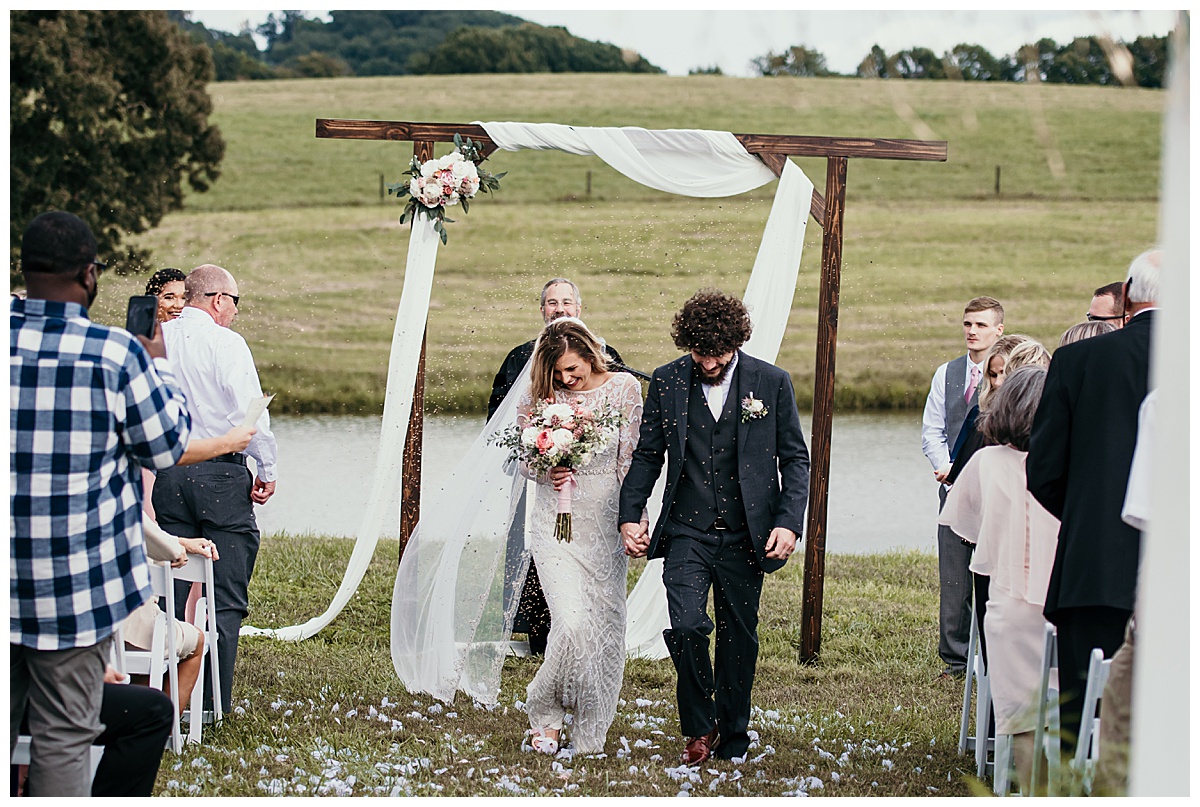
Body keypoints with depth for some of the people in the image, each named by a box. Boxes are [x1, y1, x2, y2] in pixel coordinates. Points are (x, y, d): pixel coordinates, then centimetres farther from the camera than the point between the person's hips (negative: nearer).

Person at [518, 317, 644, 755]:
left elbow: (630, 458, 2)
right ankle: (545, 709, 8)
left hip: (605, 518, 1)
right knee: (572, 621, -16)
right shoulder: (539, 397, -1)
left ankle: (589, 734, 20)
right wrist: (548, 471, -12)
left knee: (605, 624, 4)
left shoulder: (624, 388, -2)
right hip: (558, 518, -1)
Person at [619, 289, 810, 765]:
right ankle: (699, 726, 5)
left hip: (745, 537, 0)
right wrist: (630, 515, -1)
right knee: (686, 627, -17)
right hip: (687, 533, 0)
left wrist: (789, 521, -8)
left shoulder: (771, 383, -2)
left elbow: (794, 458, 4)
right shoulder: (667, 382, 1)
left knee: (738, 637, 8)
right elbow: (648, 455, 9)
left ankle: (733, 739, 25)